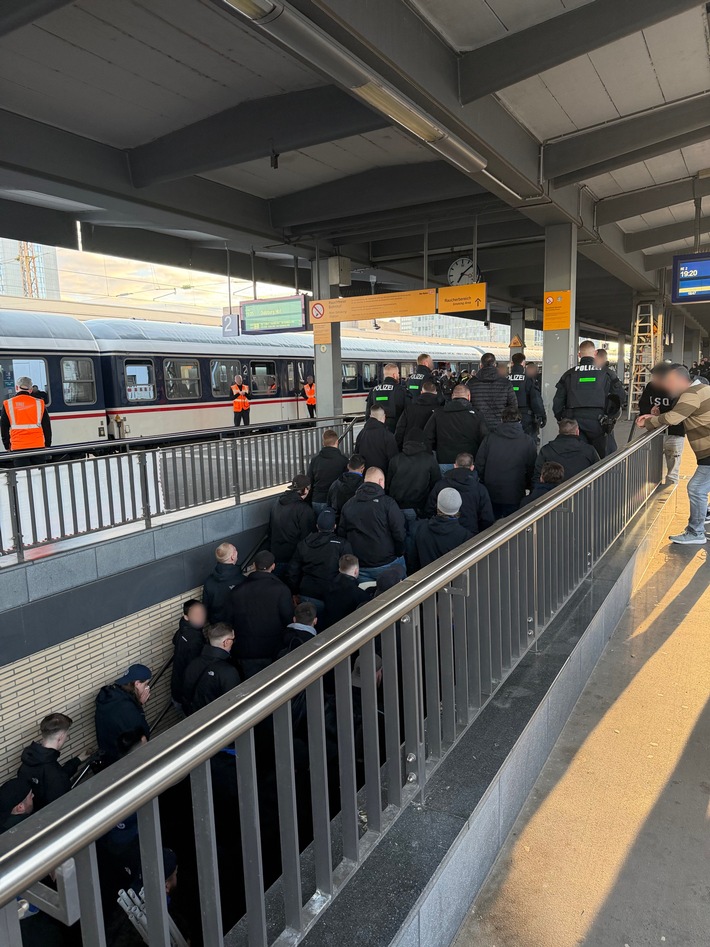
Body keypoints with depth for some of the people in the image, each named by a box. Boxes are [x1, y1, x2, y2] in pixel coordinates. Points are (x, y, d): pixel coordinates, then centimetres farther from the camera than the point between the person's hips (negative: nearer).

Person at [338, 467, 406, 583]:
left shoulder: (348, 505, 2)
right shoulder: (387, 503, -12)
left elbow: (341, 533, 7)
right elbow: (400, 534, -15)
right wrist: (399, 554, 2)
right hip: (387, 564, -3)